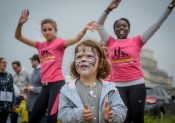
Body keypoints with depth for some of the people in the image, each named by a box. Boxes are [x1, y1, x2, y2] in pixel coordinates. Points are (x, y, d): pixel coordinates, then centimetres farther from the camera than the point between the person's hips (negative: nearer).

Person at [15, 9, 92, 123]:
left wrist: (84, 29, -42)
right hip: (45, 85, 7)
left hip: (57, 84, -7)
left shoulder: (59, 43, -3)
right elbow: (18, 37, 13)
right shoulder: (40, 45, 13)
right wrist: (20, 24, -6)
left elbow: (76, 39, -23)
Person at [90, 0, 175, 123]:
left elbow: (156, 25, 4)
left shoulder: (136, 40, 7)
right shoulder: (111, 42, 11)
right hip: (117, 86, 1)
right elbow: (99, 25, 8)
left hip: (137, 84, 0)